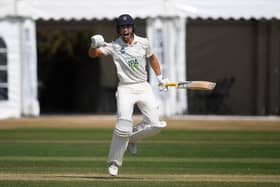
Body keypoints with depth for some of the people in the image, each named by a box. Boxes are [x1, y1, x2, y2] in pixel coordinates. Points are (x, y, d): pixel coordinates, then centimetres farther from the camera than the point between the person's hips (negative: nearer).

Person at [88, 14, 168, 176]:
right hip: (126, 89, -3)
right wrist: (94, 45, -37)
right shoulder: (114, 46, -5)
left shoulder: (143, 43, 4)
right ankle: (114, 163, -1)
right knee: (123, 127, -16)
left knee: (155, 125, -7)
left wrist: (160, 77, 23)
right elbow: (93, 54, -16)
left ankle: (131, 138, 22)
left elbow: (151, 58, 22)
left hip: (144, 88, 3)